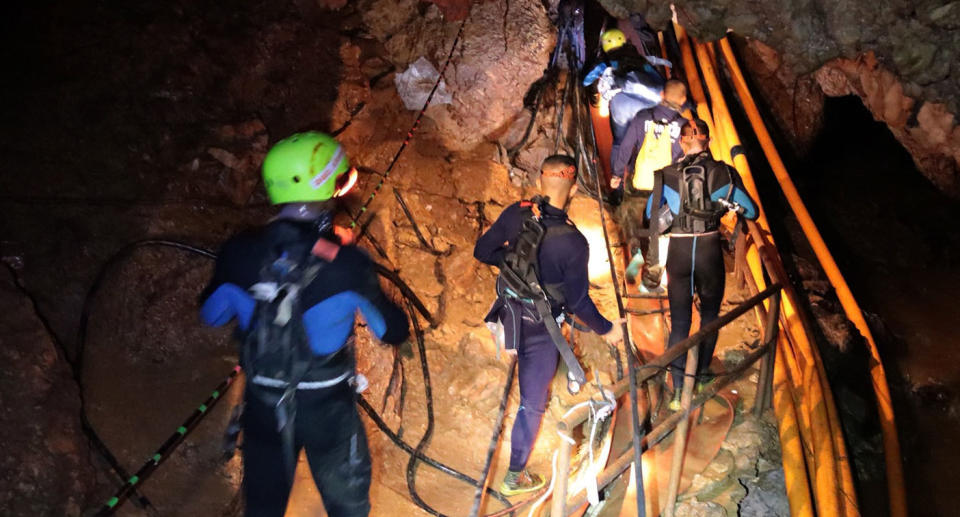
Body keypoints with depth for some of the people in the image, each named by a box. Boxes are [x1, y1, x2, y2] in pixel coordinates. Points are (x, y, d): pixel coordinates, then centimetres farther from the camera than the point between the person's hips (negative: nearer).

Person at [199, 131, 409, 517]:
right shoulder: (346, 263, -25)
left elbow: (212, 315, 2)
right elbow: (393, 331, -11)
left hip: (262, 403, 3)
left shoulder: (239, 253, -17)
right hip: (327, 407, -3)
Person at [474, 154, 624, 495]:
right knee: (532, 402, 10)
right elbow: (578, 302, -19)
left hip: (508, 312, 6)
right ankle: (514, 476, 23)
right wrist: (606, 329, -3)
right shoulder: (573, 242, -26)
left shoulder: (515, 214, -14)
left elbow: (483, 252, -2)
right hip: (539, 327, -5)